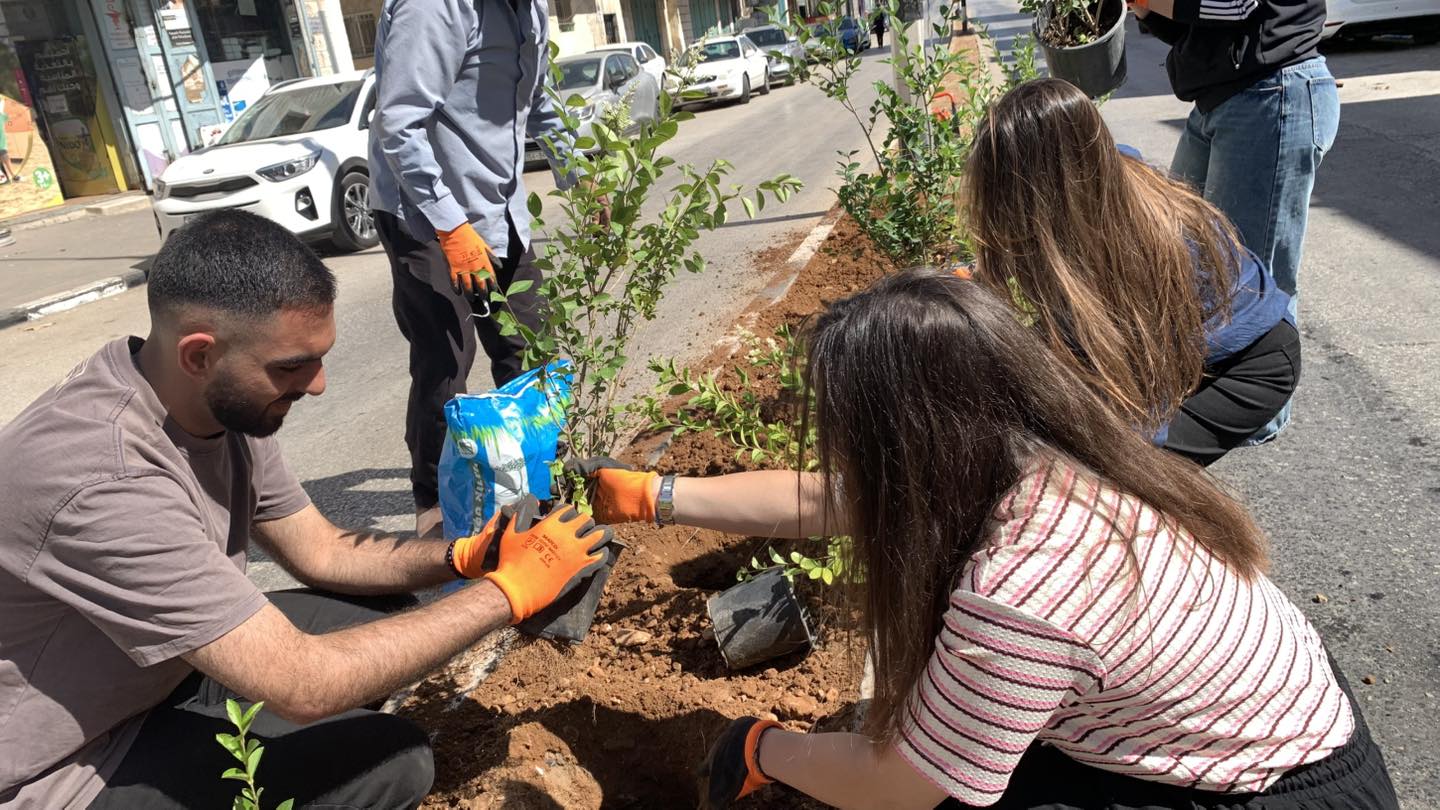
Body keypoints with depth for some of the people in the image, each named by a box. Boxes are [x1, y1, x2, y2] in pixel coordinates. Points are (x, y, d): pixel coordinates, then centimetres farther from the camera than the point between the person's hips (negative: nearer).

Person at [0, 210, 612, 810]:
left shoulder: (221, 402, -9)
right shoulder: (104, 484, -35)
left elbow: (321, 551, 2)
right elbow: (303, 684, -33)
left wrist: (462, 557, -14)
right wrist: (508, 592, -27)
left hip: (162, 671, 8)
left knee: (387, 611, 2)